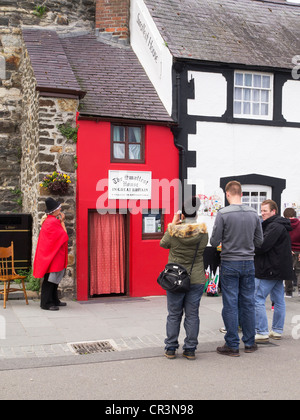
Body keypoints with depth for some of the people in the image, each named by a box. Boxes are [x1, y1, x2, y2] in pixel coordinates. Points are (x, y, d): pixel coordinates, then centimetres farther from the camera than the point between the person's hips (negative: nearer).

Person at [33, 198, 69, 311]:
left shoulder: (49, 220, 11)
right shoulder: (53, 222, -20)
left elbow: (59, 235, 16)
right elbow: (64, 236, -16)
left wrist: (60, 221, 9)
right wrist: (62, 222, -9)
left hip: (51, 254, 11)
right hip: (53, 255, -11)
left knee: (54, 279, 16)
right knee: (50, 279, -5)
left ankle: (54, 300, 25)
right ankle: (46, 303, 0)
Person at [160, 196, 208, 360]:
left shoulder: (173, 231, -13)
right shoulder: (203, 232, -9)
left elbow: (163, 244, 6)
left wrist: (173, 224, 10)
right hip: (196, 279, 1)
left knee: (174, 314, 10)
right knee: (192, 315, 9)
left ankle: (170, 349, 17)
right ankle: (190, 349, 14)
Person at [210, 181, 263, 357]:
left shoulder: (223, 214, -12)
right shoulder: (254, 213, 1)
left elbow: (214, 241, -10)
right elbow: (259, 240, 7)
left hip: (229, 264, -4)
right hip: (249, 263, 4)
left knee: (230, 305, 3)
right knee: (248, 303, 12)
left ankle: (232, 346, 8)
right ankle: (250, 343, 21)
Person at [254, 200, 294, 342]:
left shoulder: (274, 226, -15)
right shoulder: (282, 226, 18)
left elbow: (263, 246, -23)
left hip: (270, 270, -11)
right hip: (279, 269, 11)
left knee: (257, 299, -7)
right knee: (278, 300, 13)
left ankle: (262, 332, -6)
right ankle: (277, 331, 21)